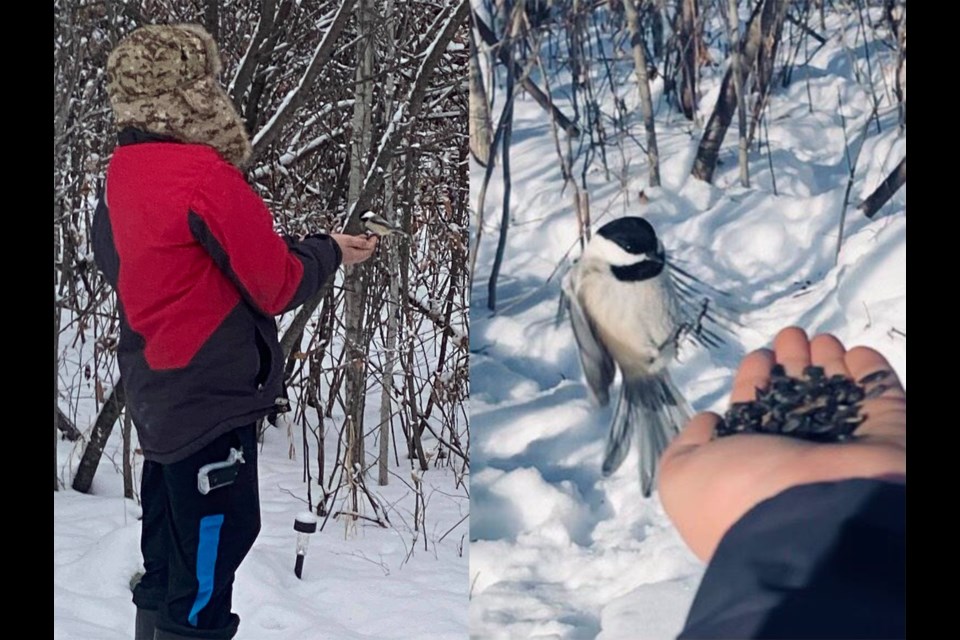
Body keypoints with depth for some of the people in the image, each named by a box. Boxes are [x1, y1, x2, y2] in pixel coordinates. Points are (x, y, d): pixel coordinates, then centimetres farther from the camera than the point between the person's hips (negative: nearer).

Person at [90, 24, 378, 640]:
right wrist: (328, 251, 5)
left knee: (169, 563, 20)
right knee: (204, 575, 2)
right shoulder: (205, 175, -18)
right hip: (213, 401, -9)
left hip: (160, 399, 9)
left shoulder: (121, 178, 7)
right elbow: (277, 287, -14)